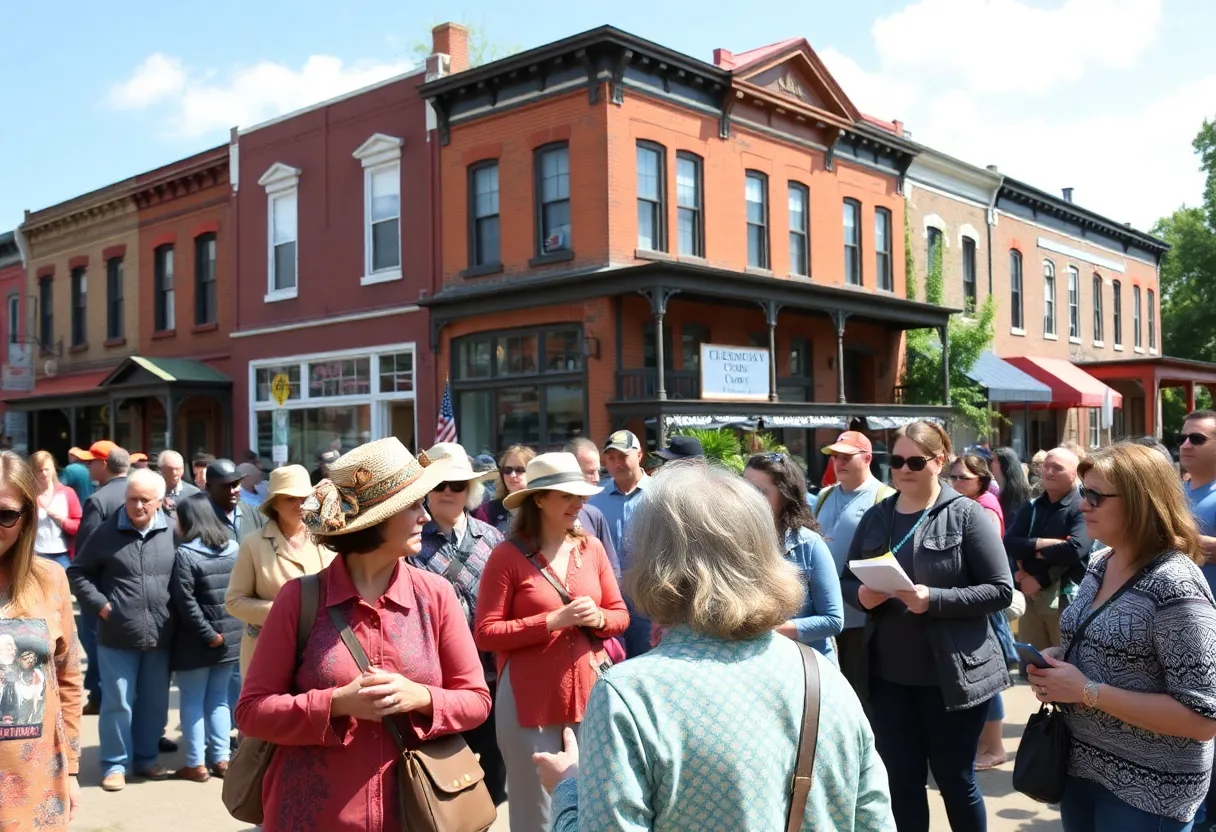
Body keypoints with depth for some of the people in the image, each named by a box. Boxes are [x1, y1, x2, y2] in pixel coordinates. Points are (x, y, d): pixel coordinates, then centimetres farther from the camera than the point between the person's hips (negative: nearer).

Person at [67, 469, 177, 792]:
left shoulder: (173, 533, -1)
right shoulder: (107, 532, -2)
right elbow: (78, 572, 5)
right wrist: (100, 604, -5)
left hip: (160, 635, 2)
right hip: (117, 636, -2)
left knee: (155, 702, 13)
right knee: (117, 702, 5)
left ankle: (146, 758, 29)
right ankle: (115, 763, 19)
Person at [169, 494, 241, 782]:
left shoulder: (185, 555, -14)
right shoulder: (234, 549, 4)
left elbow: (185, 602, -18)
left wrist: (209, 635, -14)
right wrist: (220, 634, 8)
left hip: (195, 643, -5)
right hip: (230, 639, 5)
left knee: (193, 701, 7)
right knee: (219, 698, 16)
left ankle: (196, 763, 11)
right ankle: (221, 758, 18)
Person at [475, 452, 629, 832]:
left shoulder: (592, 548, 4)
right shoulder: (508, 555, -9)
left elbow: (621, 615, 11)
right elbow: (485, 633, -12)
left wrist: (598, 619, -11)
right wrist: (554, 621, -19)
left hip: (589, 693, 4)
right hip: (531, 700, -4)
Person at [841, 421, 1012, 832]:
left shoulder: (965, 514, -8)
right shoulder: (876, 517, 5)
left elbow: (1000, 590, -11)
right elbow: (848, 581, 11)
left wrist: (934, 599, -24)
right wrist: (861, 595, -12)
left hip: (951, 675, -4)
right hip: (889, 675, 4)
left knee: (955, 780, 12)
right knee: (901, 781, 14)